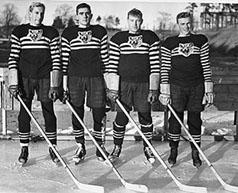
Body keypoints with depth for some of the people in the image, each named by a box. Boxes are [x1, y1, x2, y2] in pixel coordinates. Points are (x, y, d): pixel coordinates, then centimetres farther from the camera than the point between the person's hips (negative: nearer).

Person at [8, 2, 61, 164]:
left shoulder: (52, 33, 3)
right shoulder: (19, 32, 4)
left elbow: (56, 60, 0)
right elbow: (13, 58, 1)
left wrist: (54, 85, -6)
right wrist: (14, 83, -7)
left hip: (45, 78, 0)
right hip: (25, 78, 1)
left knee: (49, 113, 3)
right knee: (24, 113, 5)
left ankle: (52, 148, 16)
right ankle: (24, 149, 16)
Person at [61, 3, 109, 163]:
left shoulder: (100, 32, 7)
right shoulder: (68, 33, 6)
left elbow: (105, 56, 8)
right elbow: (65, 59, 5)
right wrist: (64, 83, 1)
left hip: (96, 77, 0)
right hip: (75, 78, 0)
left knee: (99, 113, 1)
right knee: (77, 114, 4)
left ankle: (100, 147, 17)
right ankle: (80, 148, 18)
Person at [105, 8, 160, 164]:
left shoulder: (151, 38, 3)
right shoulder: (117, 39, 3)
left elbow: (155, 65, 1)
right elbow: (112, 66, 0)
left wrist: (153, 89, -4)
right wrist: (112, 89, -5)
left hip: (144, 84, 0)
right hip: (123, 84, 0)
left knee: (146, 117, 5)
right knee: (121, 117, 2)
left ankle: (148, 148, 21)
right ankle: (117, 148, 19)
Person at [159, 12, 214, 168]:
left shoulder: (201, 40, 7)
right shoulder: (169, 43, 4)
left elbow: (206, 66, 6)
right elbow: (164, 69, 3)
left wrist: (208, 90, 2)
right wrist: (164, 92, -1)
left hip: (197, 87, 1)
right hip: (176, 87, -1)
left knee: (195, 121, 5)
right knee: (175, 120, 3)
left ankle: (196, 154, 17)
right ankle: (173, 152, 18)